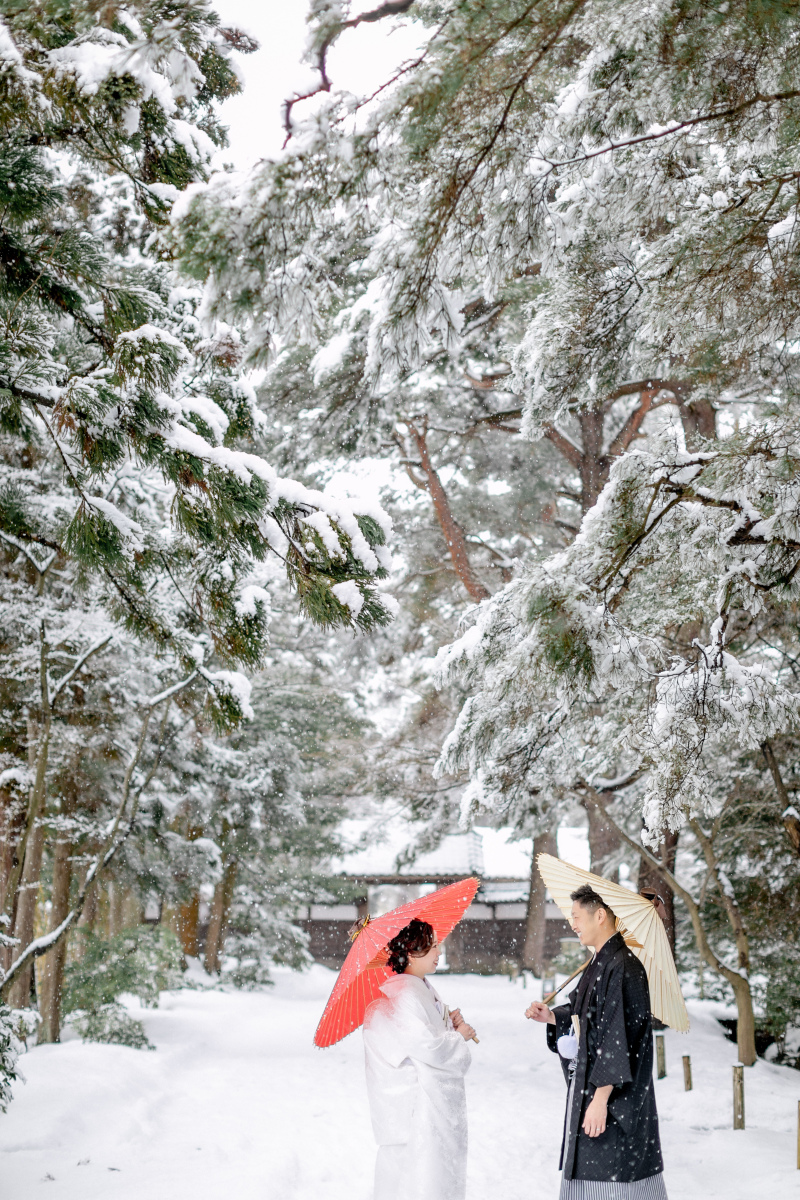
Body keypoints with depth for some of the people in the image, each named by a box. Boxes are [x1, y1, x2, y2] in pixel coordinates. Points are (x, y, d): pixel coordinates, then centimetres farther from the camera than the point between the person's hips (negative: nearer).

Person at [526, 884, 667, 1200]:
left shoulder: (622, 967, -20)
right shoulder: (601, 963, 11)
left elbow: (619, 1038, -23)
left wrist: (600, 1098, -24)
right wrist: (552, 1017, 9)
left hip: (616, 1097, -10)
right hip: (588, 1085, 10)